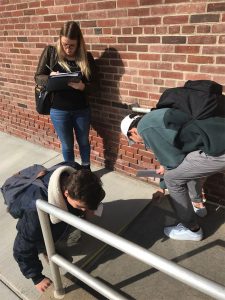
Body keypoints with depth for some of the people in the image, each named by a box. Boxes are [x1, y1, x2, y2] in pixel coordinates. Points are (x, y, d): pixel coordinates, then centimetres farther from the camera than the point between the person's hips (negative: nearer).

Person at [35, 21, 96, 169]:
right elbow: (38, 77, -3)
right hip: (59, 110, -1)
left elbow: (91, 84, -4)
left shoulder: (86, 57, -4)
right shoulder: (50, 52, -5)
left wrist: (82, 86, -27)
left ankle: (86, 169, 41)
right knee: (67, 145, 13)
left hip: (82, 109, 1)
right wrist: (50, 77, -26)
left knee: (84, 142, 18)